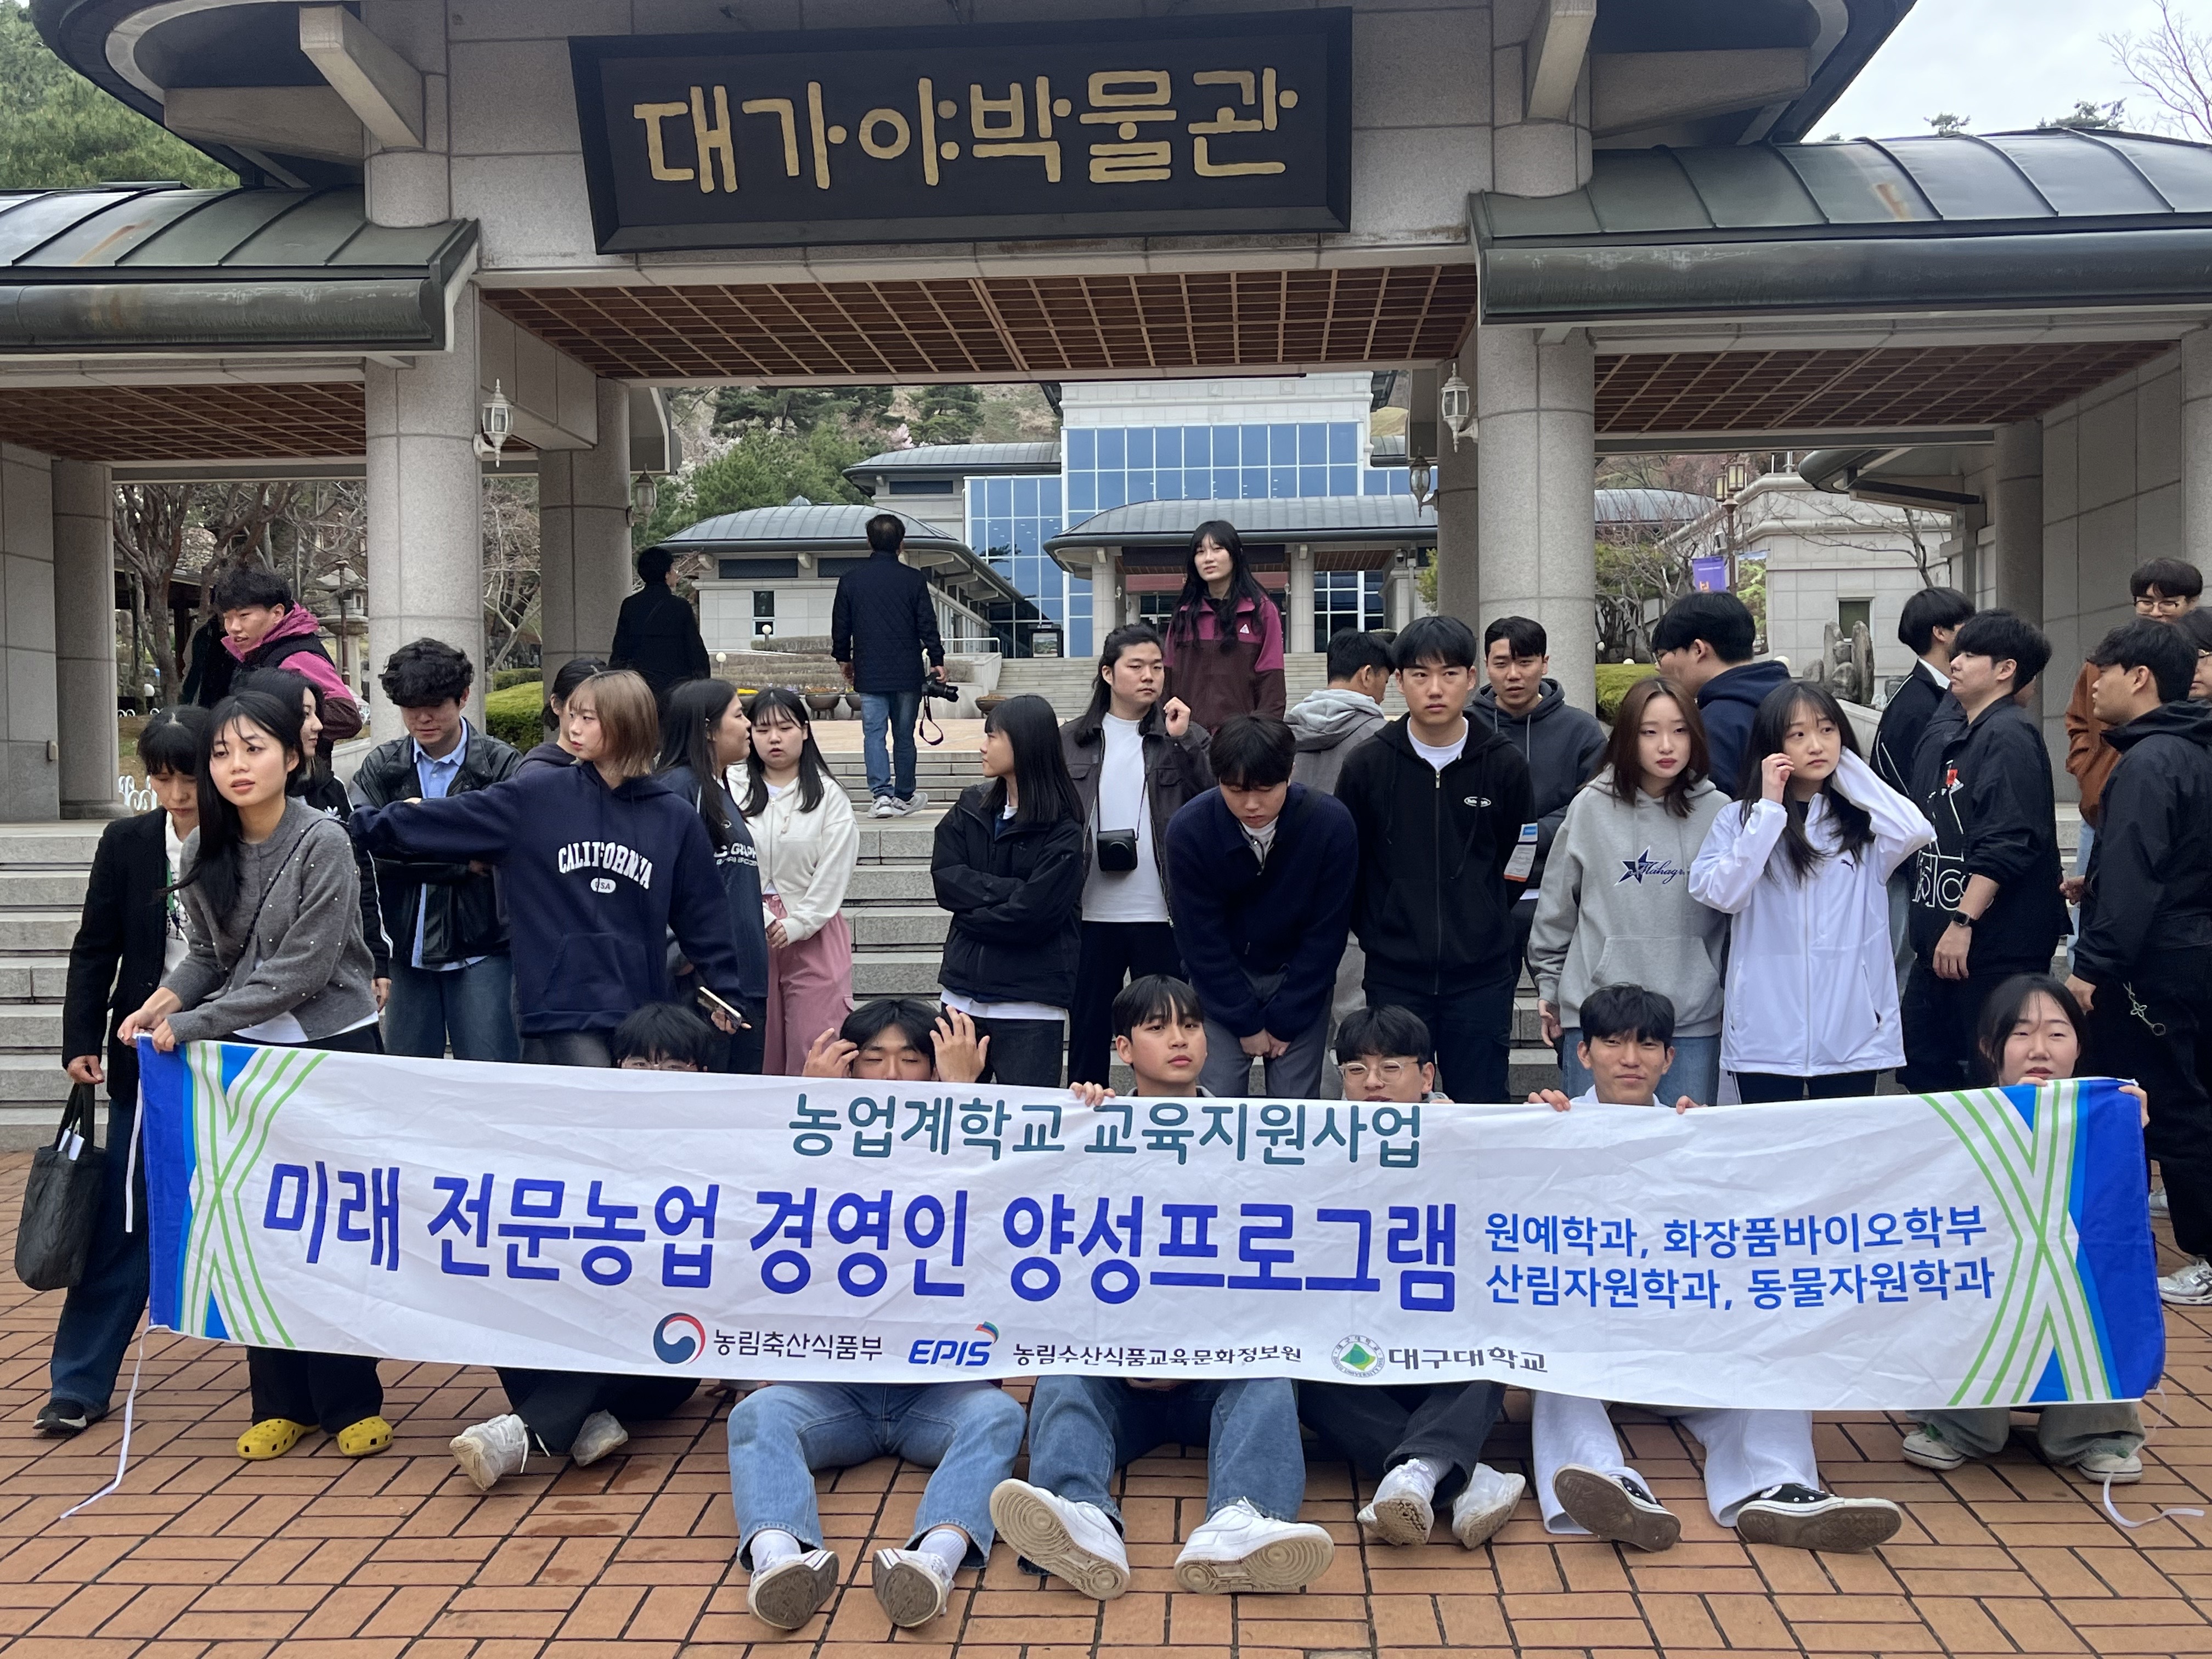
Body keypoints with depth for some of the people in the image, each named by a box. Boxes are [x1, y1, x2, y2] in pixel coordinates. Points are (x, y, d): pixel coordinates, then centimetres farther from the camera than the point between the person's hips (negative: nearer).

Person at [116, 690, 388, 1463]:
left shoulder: (323, 843, -17)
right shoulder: (203, 850, 0)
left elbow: (302, 969, -19)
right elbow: (208, 953, 10)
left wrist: (193, 1025, -18)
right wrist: (162, 1001, -10)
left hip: (335, 1046, -4)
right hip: (249, 1051, 4)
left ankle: (349, 1401, 15)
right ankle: (282, 1401, 19)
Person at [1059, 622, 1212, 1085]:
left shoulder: (1186, 738, 3)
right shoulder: (1072, 741, 6)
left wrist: (1181, 742, -16)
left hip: (1162, 912, -1)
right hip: (1091, 912, 1)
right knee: (1087, 1032, 10)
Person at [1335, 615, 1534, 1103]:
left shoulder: (1504, 765, 0)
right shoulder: (1368, 764, -1)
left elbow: (1520, 864, 10)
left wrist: (1485, 926, 8)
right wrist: (1376, 931, 6)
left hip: (1482, 976, 0)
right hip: (1394, 976, 0)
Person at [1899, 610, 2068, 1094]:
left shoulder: (2009, 737, -14)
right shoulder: (1949, 733, 13)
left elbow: (2005, 845, -22)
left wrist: (1964, 922, -23)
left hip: (1996, 943, -9)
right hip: (1944, 933, 9)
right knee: (1922, 1063, 13)